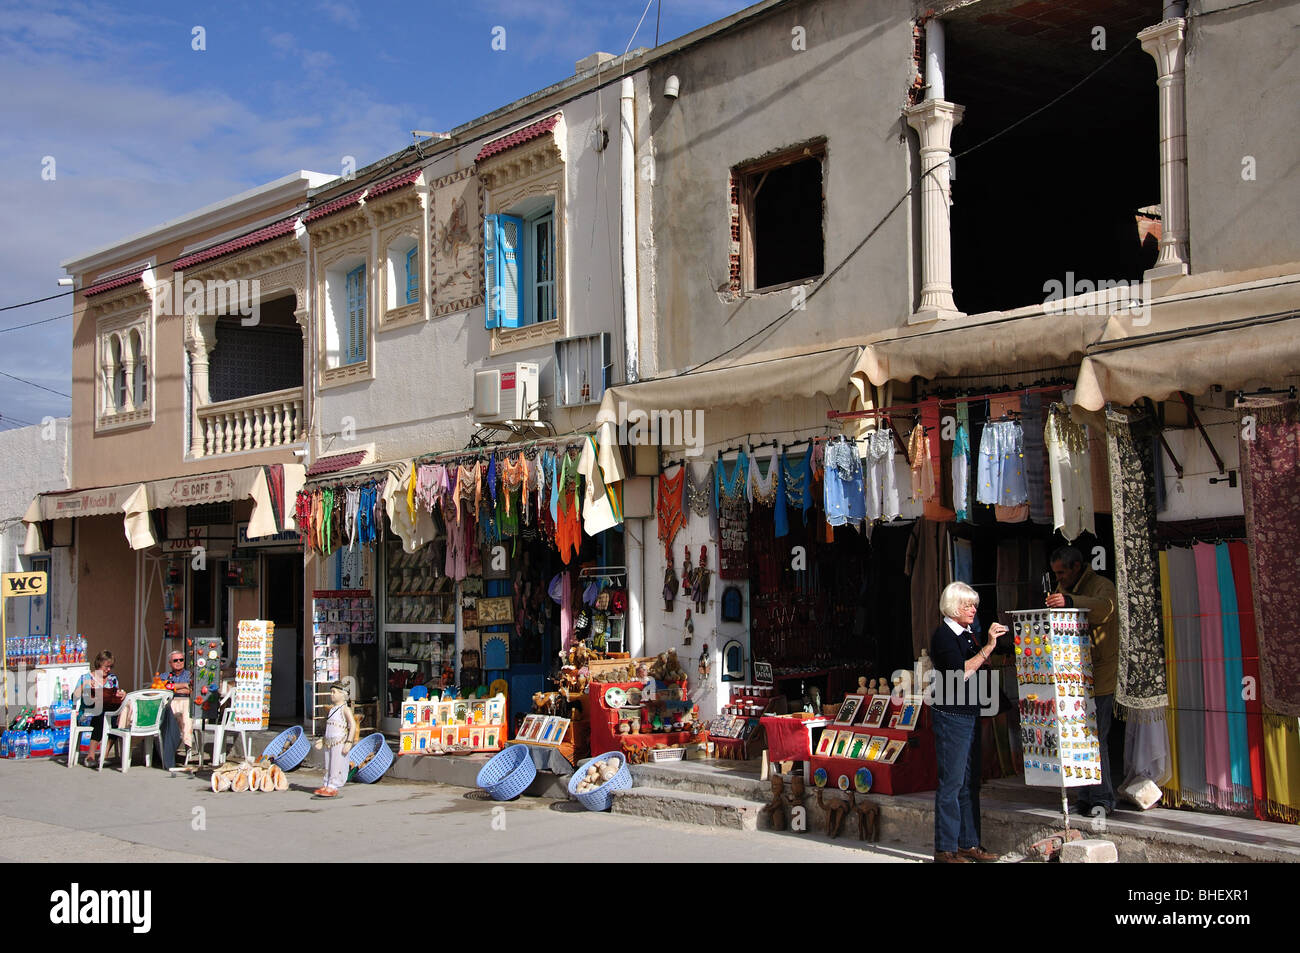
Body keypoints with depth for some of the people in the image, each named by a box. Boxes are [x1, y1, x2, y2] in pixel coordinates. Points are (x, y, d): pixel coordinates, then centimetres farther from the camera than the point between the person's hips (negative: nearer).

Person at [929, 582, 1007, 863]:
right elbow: (961, 672, -23)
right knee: (952, 782, -7)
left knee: (970, 781, 11)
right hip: (950, 714, -9)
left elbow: (979, 668, 22)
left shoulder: (966, 635, 15)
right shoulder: (943, 635, -12)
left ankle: (969, 844, 17)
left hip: (969, 713, 9)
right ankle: (946, 849, -2)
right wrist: (988, 647, -23)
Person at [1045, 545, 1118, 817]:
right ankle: (1085, 797, 14)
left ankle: (1102, 798, -2)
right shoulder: (1063, 590, 20)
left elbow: (1104, 606, -29)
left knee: (1094, 737, -8)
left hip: (1098, 677, -8)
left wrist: (1070, 602, -44)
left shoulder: (1101, 585, -5)